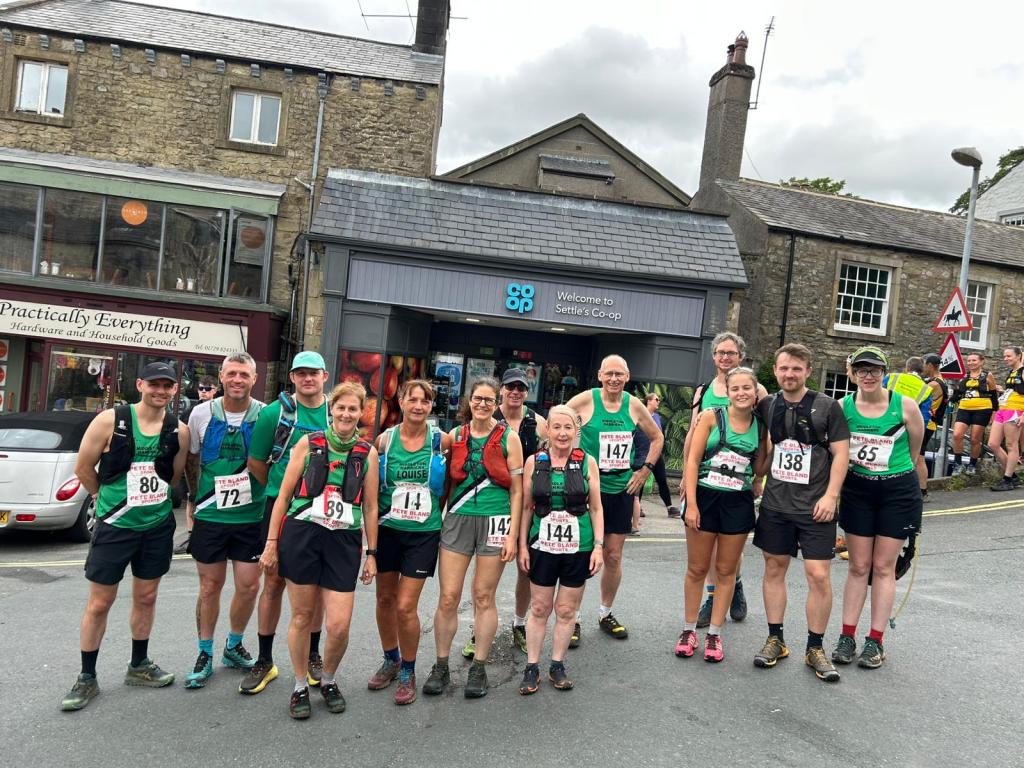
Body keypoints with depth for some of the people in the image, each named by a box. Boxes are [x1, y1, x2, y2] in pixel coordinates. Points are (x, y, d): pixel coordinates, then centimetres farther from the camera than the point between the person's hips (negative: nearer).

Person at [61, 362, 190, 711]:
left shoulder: (179, 431, -4)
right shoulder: (110, 421, -12)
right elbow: (83, 469, -2)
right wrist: (109, 498, 10)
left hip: (158, 525, 3)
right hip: (115, 525, -3)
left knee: (146, 597, 14)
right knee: (99, 603, 5)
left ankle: (139, 666, 31)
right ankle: (87, 678, 19)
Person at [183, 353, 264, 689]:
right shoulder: (202, 414, -3)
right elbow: (191, 460, 11)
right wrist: (199, 497, 11)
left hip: (251, 517, 0)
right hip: (210, 516, 0)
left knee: (249, 586, 5)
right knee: (210, 586, 9)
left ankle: (234, 645, 29)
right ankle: (205, 654, 26)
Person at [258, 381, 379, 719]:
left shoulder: (368, 453, 6)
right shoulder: (308, 443, 3)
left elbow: (370, 507, 10)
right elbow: (283, 495, 5)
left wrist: (371, 553, 9)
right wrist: (271, 543, 2)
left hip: (344, 541, 1)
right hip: (301, 535, 0)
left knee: (339, 625, -3)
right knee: (302, 616, 8)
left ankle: (329, 680, 25)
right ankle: (300, 686, 29)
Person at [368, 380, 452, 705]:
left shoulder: (441, 440, -7)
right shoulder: (385, 439, -2)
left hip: (423, 533, -2)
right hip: (387, 530, 2)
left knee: (406, 606, -4)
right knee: (385, 599, 12)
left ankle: (408, 672, 18)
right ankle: (391, 660, 36)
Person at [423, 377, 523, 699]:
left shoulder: (508, 438, 0)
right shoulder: (455, 436, 7)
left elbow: (516, 490, 0)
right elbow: (448, 482, 14)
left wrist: (512, 535, -5)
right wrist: (439, 522, 9)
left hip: (495, 521, -2)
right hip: (458, 519, 2)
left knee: (484, 597, 5)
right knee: (448, 597, 1)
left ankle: (479, 669, 19)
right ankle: (441, 666, 16)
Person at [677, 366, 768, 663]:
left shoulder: (761, 427, 4)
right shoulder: (711, 416, -5)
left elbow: (760, 470, 9)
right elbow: (693, 460, -7)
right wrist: (691, 503, -13)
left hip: (739, 503, 2)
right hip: (705, 497, -2)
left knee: (726, 571, 10)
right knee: (697, 569, 8)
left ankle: (714, 634, 22)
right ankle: (689, 629, 22)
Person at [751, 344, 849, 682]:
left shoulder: (827, 407, -4)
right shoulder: (767, 406, 5)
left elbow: (841, 452, -5)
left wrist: (831, 495, -12)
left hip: (814, 507, -3)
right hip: (775, 504, 3)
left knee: (819, 576, -3)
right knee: (774, 568, 9)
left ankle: (815, 648, 12)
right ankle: (775, 640, 22)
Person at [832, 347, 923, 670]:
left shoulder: (905, 406, -10)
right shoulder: (843, 407, -6)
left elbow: (914, 450, 6)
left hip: (898, 491, -1)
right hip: (857, 490, 2)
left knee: (883, 567, 5)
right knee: (858, 566, 7)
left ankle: (875, 641, 14)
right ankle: (847, 637, 15)